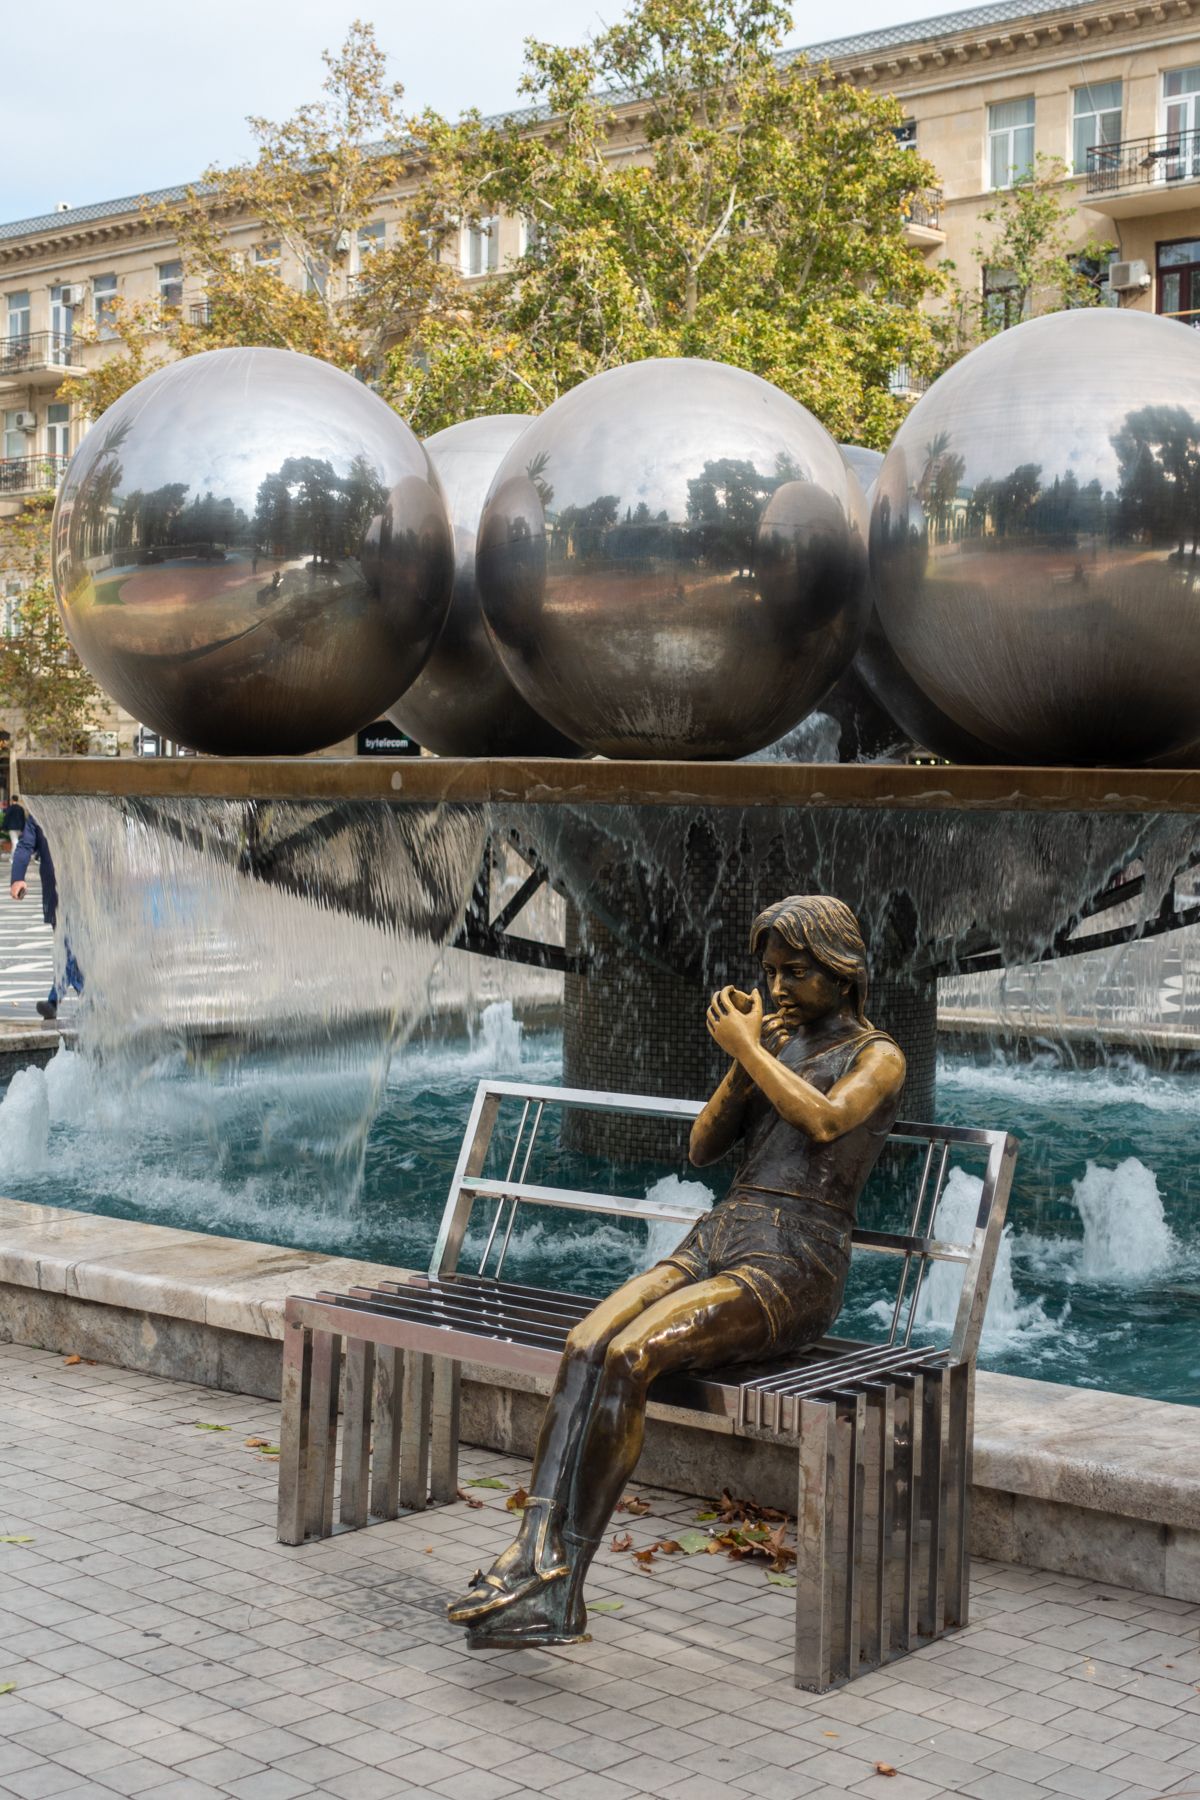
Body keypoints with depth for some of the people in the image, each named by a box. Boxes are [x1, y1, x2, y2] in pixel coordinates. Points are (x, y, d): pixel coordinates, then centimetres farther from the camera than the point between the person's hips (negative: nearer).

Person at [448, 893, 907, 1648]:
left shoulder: (877, 1056, 5)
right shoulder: (775, 1040, 24)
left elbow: (826, 1120, -18)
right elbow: (703, 1149, 17)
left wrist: (746, 1047, -7)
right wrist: (741, 1061, 4)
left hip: (793, 1268, -6)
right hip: (715, 1243, 6)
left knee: (629, 1357, -30)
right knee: (586, 1345, -24)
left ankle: (560, 1580, -26)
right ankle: (534, 1552, -35)